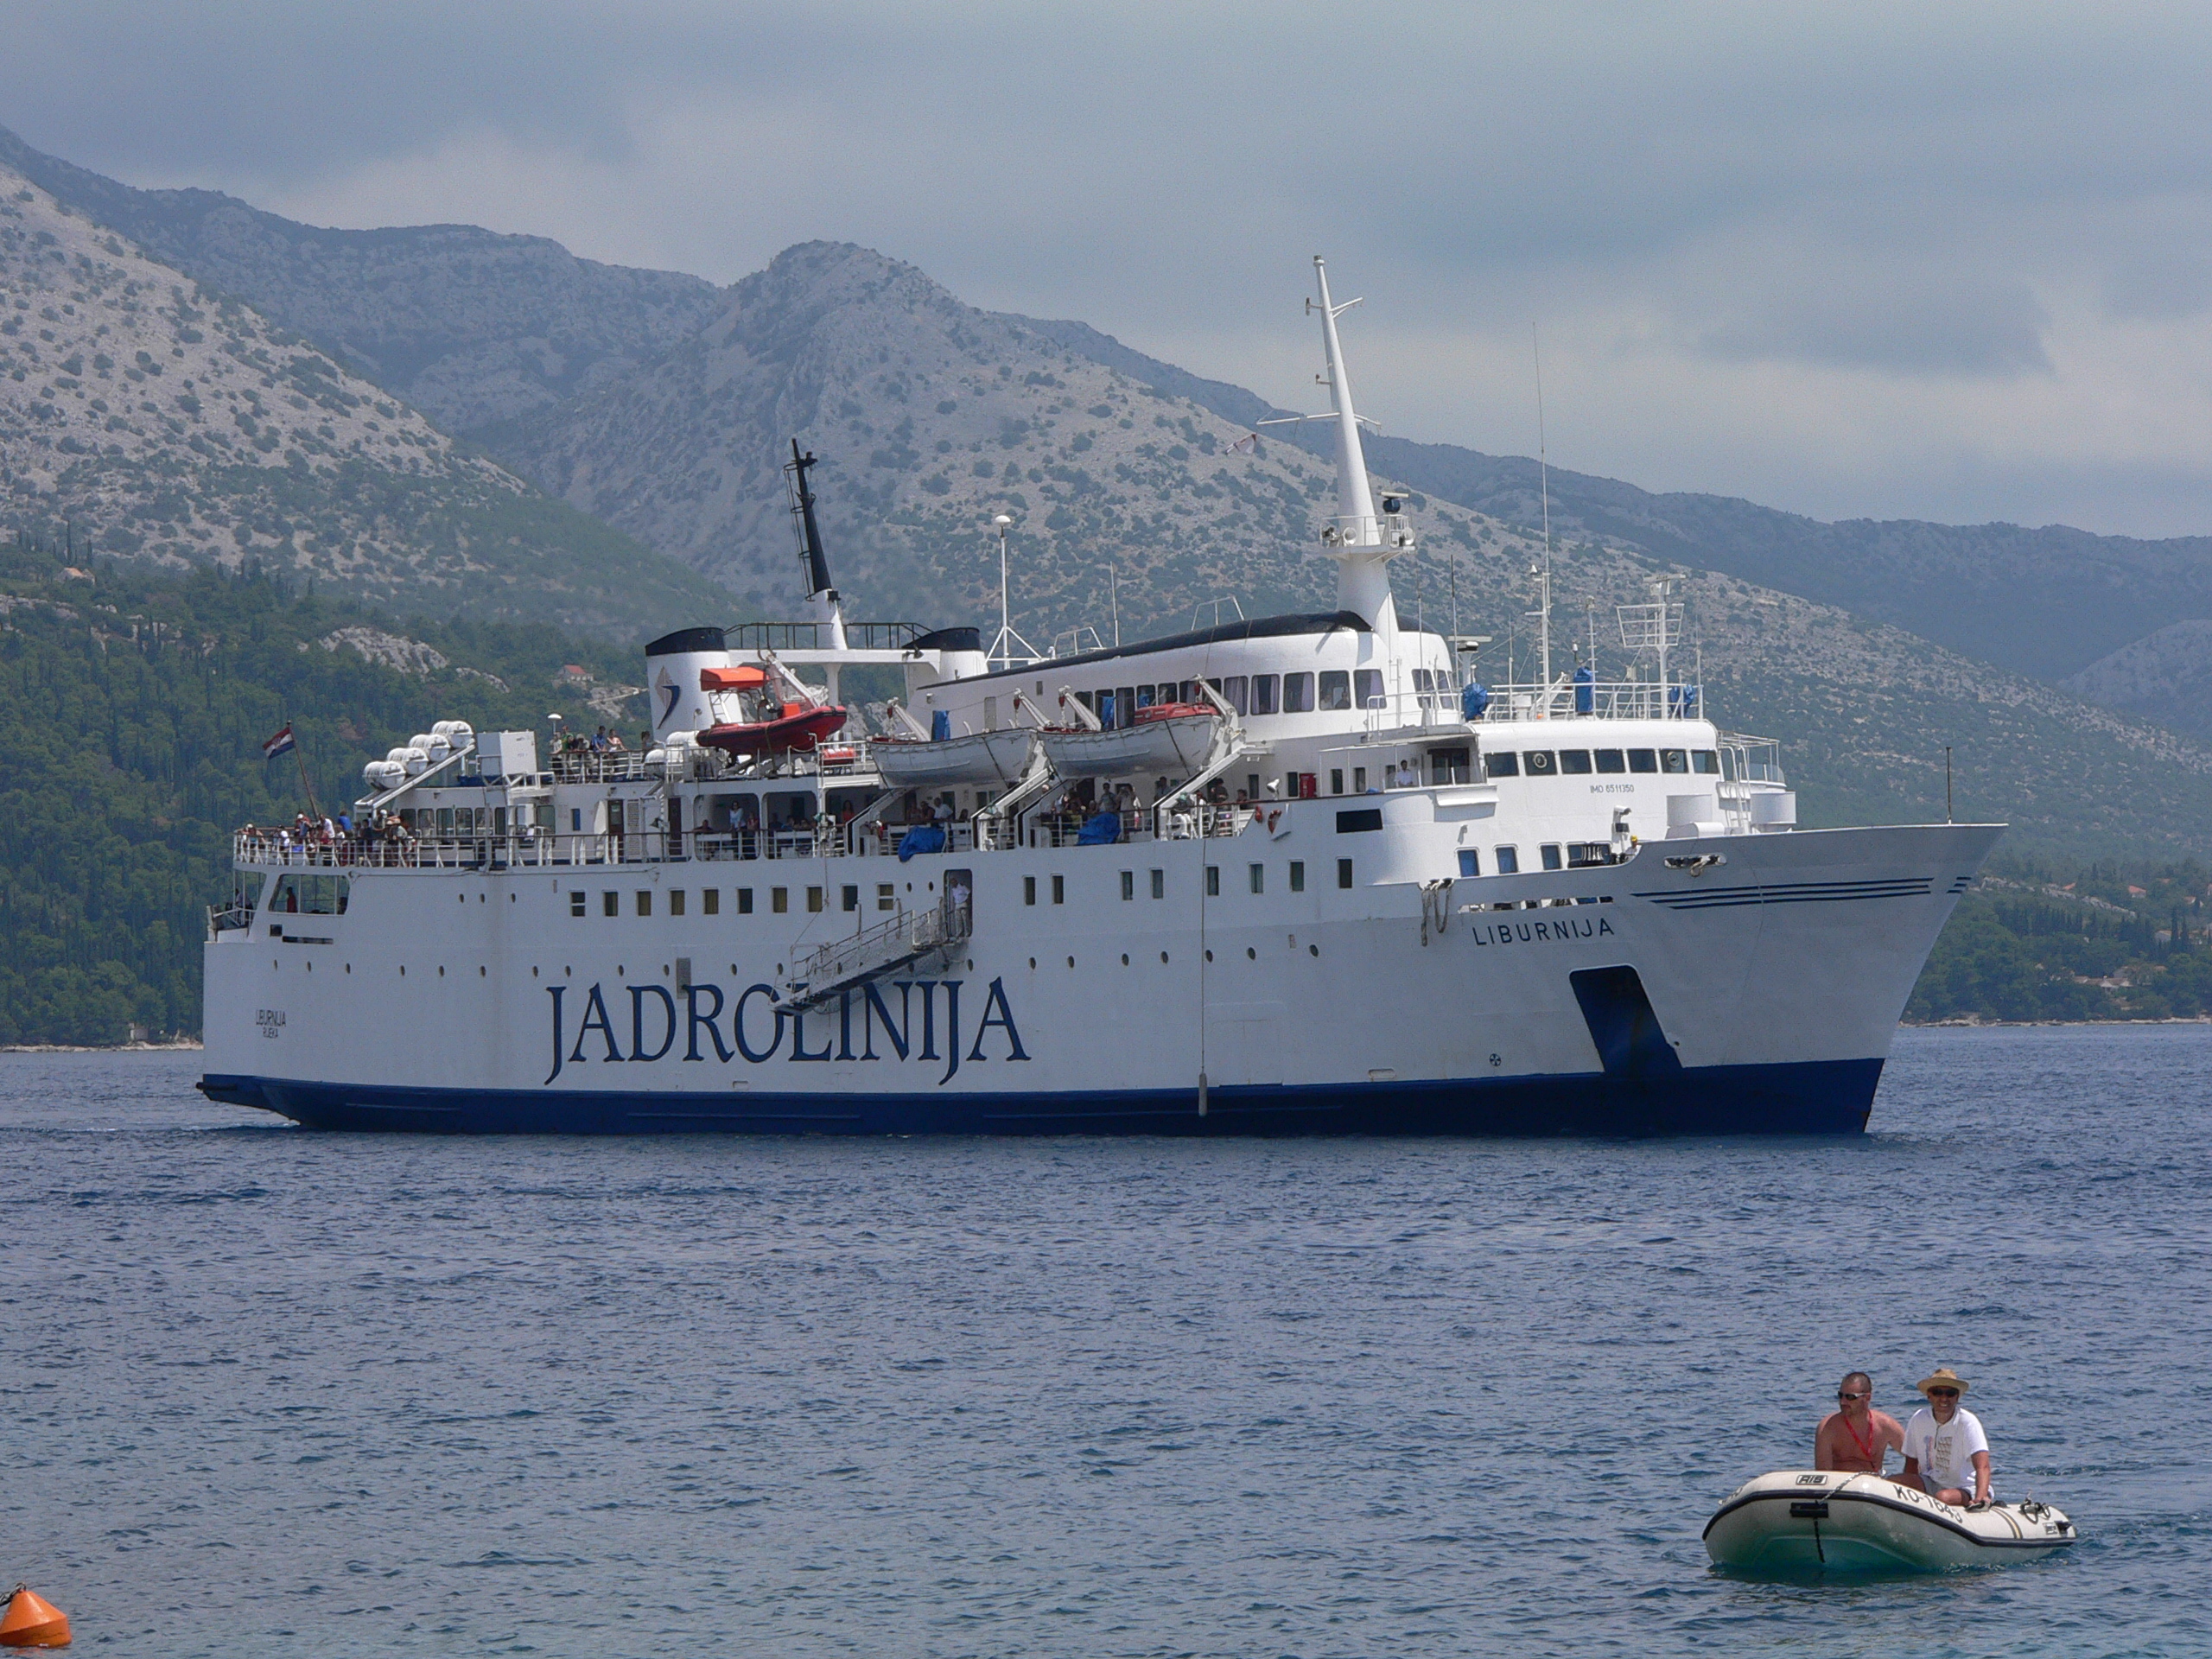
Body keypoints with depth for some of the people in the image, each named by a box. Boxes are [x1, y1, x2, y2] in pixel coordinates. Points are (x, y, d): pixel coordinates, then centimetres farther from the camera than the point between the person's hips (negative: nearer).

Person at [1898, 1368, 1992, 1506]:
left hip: (1964, 1488, -4)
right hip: (1930, 1483, 4)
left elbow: (1982, 1466, -27)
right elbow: (1911, 1463, 7)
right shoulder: (1919, 1419, -2)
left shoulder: (1968, 1422, -16)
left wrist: (1981, 1497, -45)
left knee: (1944, 1497, -37)